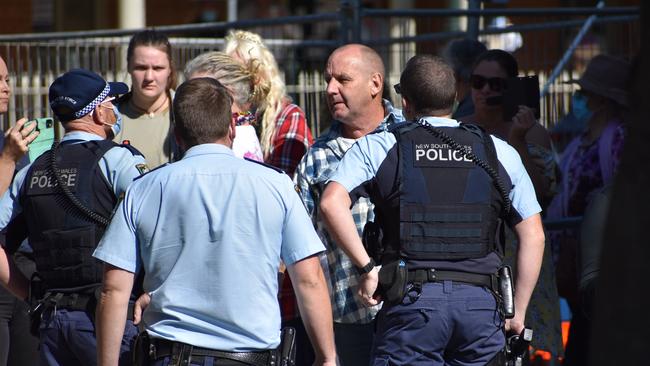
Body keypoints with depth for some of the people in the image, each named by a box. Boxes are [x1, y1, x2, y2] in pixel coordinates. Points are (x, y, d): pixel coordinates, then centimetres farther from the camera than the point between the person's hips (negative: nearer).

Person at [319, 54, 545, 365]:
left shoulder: (378, 147, 7)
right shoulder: (500, 153, 14)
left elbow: (332, 203, -9)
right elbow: (533, 235, 12)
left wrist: (366, 269, -3)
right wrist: (518, 311, 15)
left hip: (412, 300, -2)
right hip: (482, 301, 2)